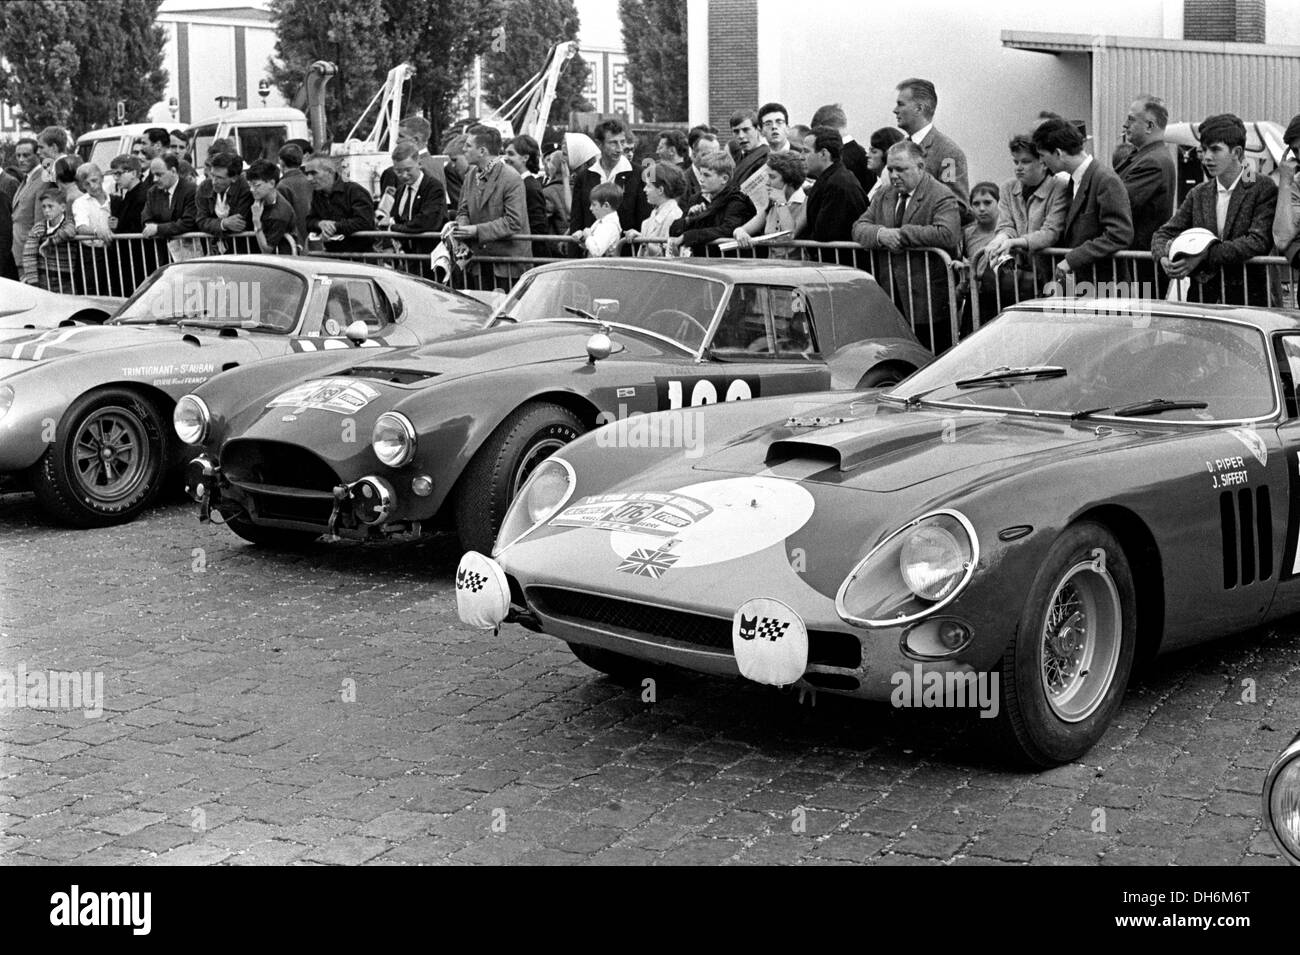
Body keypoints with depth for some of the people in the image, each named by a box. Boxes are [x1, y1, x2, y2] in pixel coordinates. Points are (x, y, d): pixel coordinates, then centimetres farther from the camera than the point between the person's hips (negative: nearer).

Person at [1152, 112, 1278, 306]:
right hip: (1202, 297, 3)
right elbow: (1164, 233, 13)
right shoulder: (1199, 193, 16)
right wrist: (1164, 257, -11)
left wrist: (1205, 256, -19)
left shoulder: (1263, 188, 1)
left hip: (1247, 298, -3)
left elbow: (1258, 241, -10)